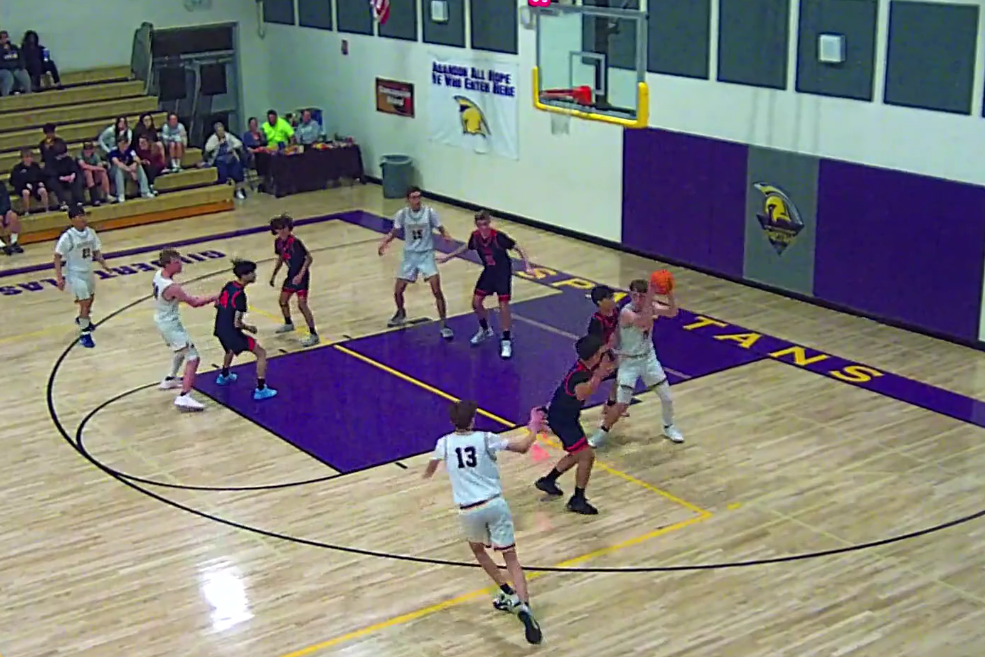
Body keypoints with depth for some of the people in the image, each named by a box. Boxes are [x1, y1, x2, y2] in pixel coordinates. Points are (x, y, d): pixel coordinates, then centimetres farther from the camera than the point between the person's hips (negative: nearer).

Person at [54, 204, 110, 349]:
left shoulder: (91, 232, -6)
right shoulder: (67, 237, -23)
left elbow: (96, 251, 7)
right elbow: (57, 257, -17)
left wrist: (103, 264, -8)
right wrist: (59, 277, -22)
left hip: (88, 271, 7)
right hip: (75, 274, -7)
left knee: (90, 299, 24)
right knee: (84, 303, -9)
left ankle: (83, 319, 53)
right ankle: (84, 334, 6)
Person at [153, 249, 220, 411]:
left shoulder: (159, 274, -4)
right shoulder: (171, 287, -31)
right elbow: (194, 303, -25)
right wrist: (214, 298, -15)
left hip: (162, 320, 10)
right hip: (170, 324, -10)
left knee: (182, 350, 33)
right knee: (193, 358, -10)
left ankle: (170, 380, 49)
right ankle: (184, 397, -17)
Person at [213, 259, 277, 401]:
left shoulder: (229, 285, 0)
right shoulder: (240, 295, -25)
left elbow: (217, 304, 15)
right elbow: (237, 324, -25)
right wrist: (249, 328, -7)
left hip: (220, 329, 9)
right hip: (231, 331, -9)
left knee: (231, 349, 41)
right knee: (261, 353, -1)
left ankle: (224, 376, 59)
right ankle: (261, 389, -4)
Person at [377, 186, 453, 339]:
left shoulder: (429, 212, -12)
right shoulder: (402, 214, -7)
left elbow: (440, 229, -5)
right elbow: (394, 231, 8)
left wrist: (446, 236, -28)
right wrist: (384, 242, -10)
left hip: (426, 254, -2)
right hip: (410, 255, 2)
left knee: (436, 290, -15)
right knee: (397, 291, 6)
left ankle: (444, 325, -5)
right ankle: (401, 314, 39)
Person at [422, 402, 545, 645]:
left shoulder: (444, 443, 4)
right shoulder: (485, 439, -3)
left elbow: (430, 470, 26)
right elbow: (523, 447, -1)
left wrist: (427, 474, 51)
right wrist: (534, 427, 18)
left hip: (469, 511, 1)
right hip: (494, 504, -1)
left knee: (477, 549, 30)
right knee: (510, 557, 1)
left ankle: (508, 593, 24)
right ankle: (524, 605, -18)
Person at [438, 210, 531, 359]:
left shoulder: (498, 236, -28)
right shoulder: (475, 236, -13)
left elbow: (518, 248, -20)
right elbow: (467, 247, 10)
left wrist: (527, 265, -30)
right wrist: (448, 257, 17)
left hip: (503, 272, -5)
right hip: (488, 271, 5)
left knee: (503, 306, -10)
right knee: (476, 302, 6)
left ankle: (506, 341, 4)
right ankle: (485, 329, 33)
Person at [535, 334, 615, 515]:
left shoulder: (585, 367, -4)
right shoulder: (579, 375, -32)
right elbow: (581, 394, -56)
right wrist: (600, 373, -60)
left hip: (563, 415, 10)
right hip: (561, 419, -10)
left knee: (578, 454, 23)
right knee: (587, 456, -8)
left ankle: (547, 481, 38)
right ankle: (577, 500, 3)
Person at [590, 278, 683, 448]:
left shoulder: (651, 306, -9)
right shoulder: (626, 312, -26)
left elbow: (672, 312, -23)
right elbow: (644, 323, -44)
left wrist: (669, 293, -40)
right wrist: (650, 298, -52)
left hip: (648, 358, 5)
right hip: (629, 362, -5)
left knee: (667, 398, 9)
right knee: (621, 405, -7)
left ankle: (669, 427, 36)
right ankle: (602, 432, 15)